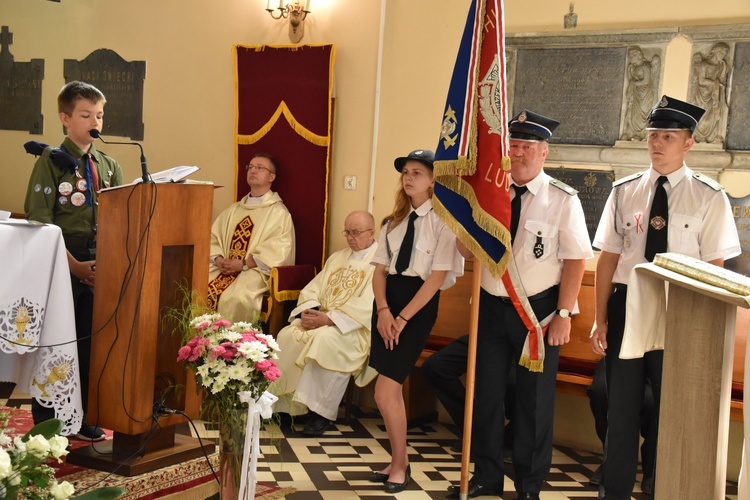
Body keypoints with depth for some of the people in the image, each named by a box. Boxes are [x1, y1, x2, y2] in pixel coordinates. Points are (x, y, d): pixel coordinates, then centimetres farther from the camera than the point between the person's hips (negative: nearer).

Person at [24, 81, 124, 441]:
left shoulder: (109, 166, 12)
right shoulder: (51, 161, -4)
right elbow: (40, 221, -11)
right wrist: (74, 265, -16)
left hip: (98, 271, 5)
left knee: (90, 343, 10)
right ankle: (46, 422, 14)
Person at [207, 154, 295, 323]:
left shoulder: (279, 212, 3)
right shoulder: (234, 209, 23)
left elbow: (278, 252, -10)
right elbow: (213, 237, 17)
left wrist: (244, 264, -16)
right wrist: (218, 259, -5)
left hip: (256, 271, -5)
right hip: (224, 268, 5)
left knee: (235, 298, -35)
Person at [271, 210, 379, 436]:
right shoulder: (337, 258, 22)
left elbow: (368, 305, -18)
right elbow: (313, 288, 15)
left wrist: (328, 319, -22)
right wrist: (309, 310, -8)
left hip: (357, 327, -7)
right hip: (321, 319, 7)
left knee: (326, 339, -36)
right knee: (287, 335, -18)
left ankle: (321, 412, -26)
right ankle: (284, 402, -14)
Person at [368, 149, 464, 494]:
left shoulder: (442, 220, -8)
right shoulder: (395, 220, 12)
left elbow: (437, 276, -14)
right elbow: (380, 270, 7)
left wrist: (403, 318, -15)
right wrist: (383, 311, -10)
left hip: (420, 304, -6)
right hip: (388, 299, 7)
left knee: (384, 394, -10)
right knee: (392, 391, 10)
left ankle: (399, 466, 11)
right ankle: (399, 462, 26)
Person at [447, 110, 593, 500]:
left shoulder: (562, 200, -9)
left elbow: (575, 259, -11)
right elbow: (466, 250, 3)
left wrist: (563, 314, -14)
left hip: (538, 310, -4)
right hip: (491, 306, 4)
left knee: (534, 399, 9)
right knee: (485, 393, 12)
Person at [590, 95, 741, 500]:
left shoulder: (709, 198, -4)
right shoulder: (625, 192, 2)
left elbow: (713, 267, -4)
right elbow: (609, 257, 4)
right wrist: (600, 319, 3)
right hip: (626, 306, 2)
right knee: (621, 404, 12)